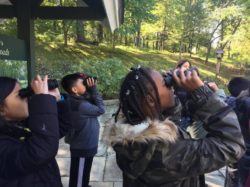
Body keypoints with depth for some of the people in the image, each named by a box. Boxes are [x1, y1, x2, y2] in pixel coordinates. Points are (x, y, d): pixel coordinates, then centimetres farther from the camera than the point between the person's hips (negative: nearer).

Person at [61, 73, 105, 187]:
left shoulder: (77, 100, 1)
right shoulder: (79, 105, -29)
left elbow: (93, 104, 9)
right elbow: (100, 109, -20)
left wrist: (91, 91, -5)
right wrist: (93, 89, -18)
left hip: (84, 146, 9)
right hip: (83, 148, -9)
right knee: (78, 177, 11)